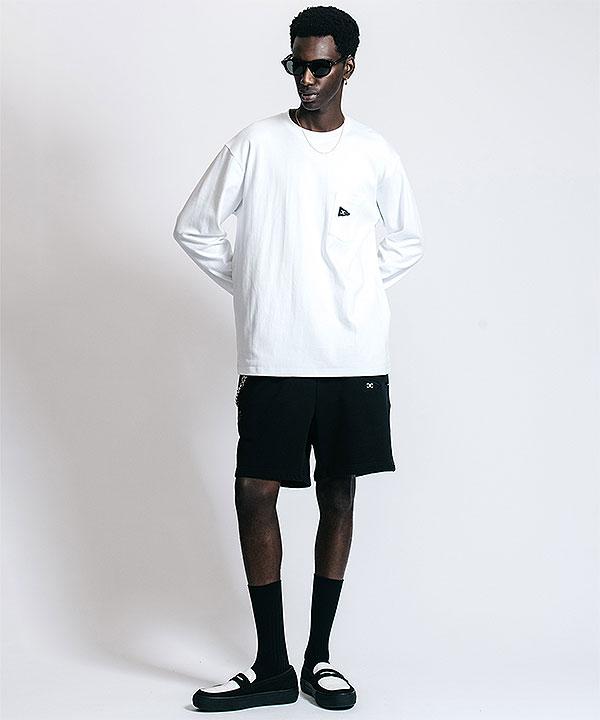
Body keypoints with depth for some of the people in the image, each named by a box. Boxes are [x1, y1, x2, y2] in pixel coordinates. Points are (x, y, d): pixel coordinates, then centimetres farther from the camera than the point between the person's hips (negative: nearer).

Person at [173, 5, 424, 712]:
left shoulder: (375, 153, 7)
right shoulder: (256, 143, 2)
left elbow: (407, 241, 19)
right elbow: (194, 226, 8)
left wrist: (352, 290, 7)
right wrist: (250, 286, 4)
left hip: (355, 358, 1)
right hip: (274, 358, -1)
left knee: (337, 497, 7)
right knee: (255, 494, -4)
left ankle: (320, 656, 20)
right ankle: (271, 667, 9)